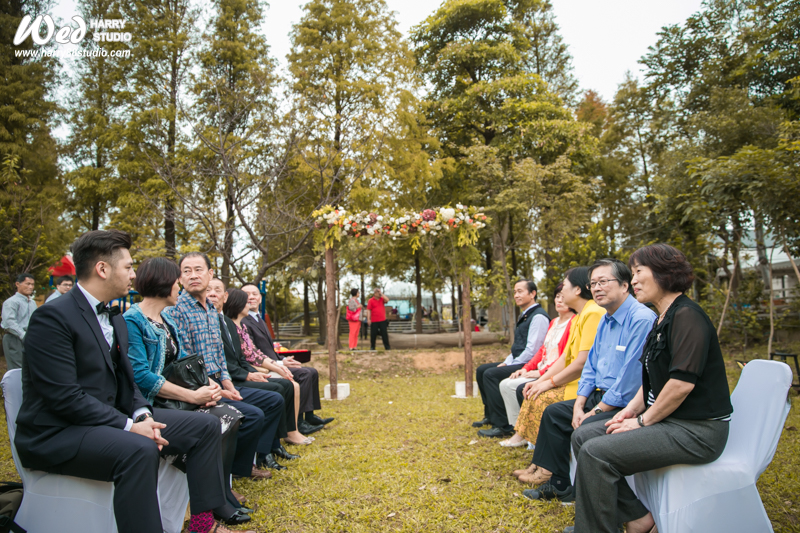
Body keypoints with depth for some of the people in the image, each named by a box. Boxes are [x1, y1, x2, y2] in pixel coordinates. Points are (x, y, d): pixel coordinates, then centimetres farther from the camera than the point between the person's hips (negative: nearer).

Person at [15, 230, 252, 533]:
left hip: (110, 419, 9)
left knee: (205, 425, -1)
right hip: (57, 434, -9)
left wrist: (143, 414, -7)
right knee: (139, 449, -38)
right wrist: (129, 425, -23)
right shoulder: (53, 317, -15)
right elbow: (64, 397, -22)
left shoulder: (115, 320, 12)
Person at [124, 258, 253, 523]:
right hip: (151, 403, -8)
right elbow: (140, 375, -21)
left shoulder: (166, 320, 16)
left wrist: (208, 383, -5)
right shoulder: (132, 320, -13)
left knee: (230, 416, -12)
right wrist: (193, 395, -21)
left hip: (175, 398, 8)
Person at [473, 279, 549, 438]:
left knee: (491, 374, -24)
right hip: (517, 362, 11)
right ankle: (490, 416, 18)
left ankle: (503, 426, -20)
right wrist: (506, 362, 7)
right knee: (481, 370, 9)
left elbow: (532, 350, -21)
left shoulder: (538, 316, -15)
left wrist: (510, 365, -15)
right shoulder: (525, 315, 18)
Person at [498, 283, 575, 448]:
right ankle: (519, 431, 0)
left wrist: (541, 372, -19)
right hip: (541, 371, 9)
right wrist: (526, 368, 4)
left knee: (515, 386, -20)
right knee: (505, 384, -3)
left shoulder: (574, 322, -11)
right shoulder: (554, 322, 19)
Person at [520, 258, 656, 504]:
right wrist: (579, 405, 3)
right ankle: (559, 484, 18)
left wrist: (596, 412, -18)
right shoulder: (606, 320, 11)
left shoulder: (642, 319, -21)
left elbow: (630, 378, -25)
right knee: (554, 413, 11)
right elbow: (591, 366, 15)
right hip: (601, 397, 10)